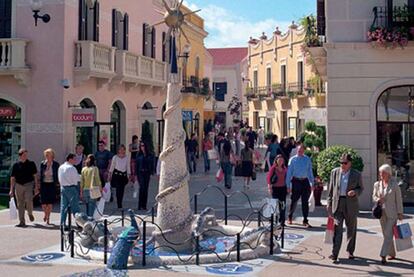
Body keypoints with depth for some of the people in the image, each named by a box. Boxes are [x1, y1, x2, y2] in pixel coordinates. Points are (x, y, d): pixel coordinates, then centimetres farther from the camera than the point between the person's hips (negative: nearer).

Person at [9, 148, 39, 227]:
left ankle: (30, 213, 12)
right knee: (20, 204, 4)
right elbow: (12, 178, 6)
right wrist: (11, 190, 3)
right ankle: (22, 222, 11)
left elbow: (35, 175, 7)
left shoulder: (31, 164, 3)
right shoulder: (16, 165, 4)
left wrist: (36, 186, 1)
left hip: (29, 184, -2)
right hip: (18, 185, 2)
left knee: (28, 200, -19)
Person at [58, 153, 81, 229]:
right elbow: (77, 179, -10)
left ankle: (62, 224, 9)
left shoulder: (60, 167, 8)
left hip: (63, 188, 7)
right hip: (71, 188, -7)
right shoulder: (71, 168, -14)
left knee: (63, 206, 8)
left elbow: (59, 179, 13)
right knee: (75, 207, -1)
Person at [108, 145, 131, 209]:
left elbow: (128, 167, 9)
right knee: (118, 190, -10)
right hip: (116, 174, -2)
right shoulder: (115, 157, 2)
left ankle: (120, 203, 17)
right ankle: (119, 205, -7)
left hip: (124, 175, 2)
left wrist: (129, 175, 5)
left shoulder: (127, 158, 6)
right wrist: (109, 174, 5)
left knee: (122, 190, 3)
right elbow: (112, 166, 7)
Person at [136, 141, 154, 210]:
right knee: (142, 187, -14)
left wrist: (151, 173, -4)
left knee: (146, 189, 4)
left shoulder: (150, 155, 6)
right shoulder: (139, 155, 5)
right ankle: (140, 205, -12)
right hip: (140, 173, -2)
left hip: (147, 173, 2)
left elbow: (152, 165, 6)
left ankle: (144, 206, 10)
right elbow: (137, 165, 7)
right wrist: (136, 174, 1)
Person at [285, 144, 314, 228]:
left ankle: (305, 221, 9)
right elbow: (289, 173, 0)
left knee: (305, 202, 2)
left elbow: (310, 171, 10)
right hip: (296, 181, -2)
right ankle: (289, 217, 27)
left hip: (305, 181, 2)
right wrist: (288, 186, -3)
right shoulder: (293, 160, -1)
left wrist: (312, 183, 6)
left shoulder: (307, 159, 5)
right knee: (294, 201, 5)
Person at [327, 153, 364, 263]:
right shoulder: (334, 172, 4)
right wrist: (329, 202, 5)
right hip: (337, 203, 0)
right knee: (337, 228, -8)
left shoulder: (356, 175, -1)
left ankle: (350, 251, 30)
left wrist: (355, 192, -15)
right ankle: (334, 254, -9)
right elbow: (330, 188, 10)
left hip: (351, 204, 0)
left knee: (351, 229, 12)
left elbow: (361, 188, 8)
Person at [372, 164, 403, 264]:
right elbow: (374, 196, 15)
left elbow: (398, 200, -4)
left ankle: (383, 256, -14)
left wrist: (400, 213, -4)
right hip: (382, 213, 5)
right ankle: (392, 254, 27)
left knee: (388, 234, -11)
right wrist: (377, 199, -8)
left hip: (392, 213, -5)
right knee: (386, 235, 13)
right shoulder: (377, 184, 4)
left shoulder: (395, 185, -7)